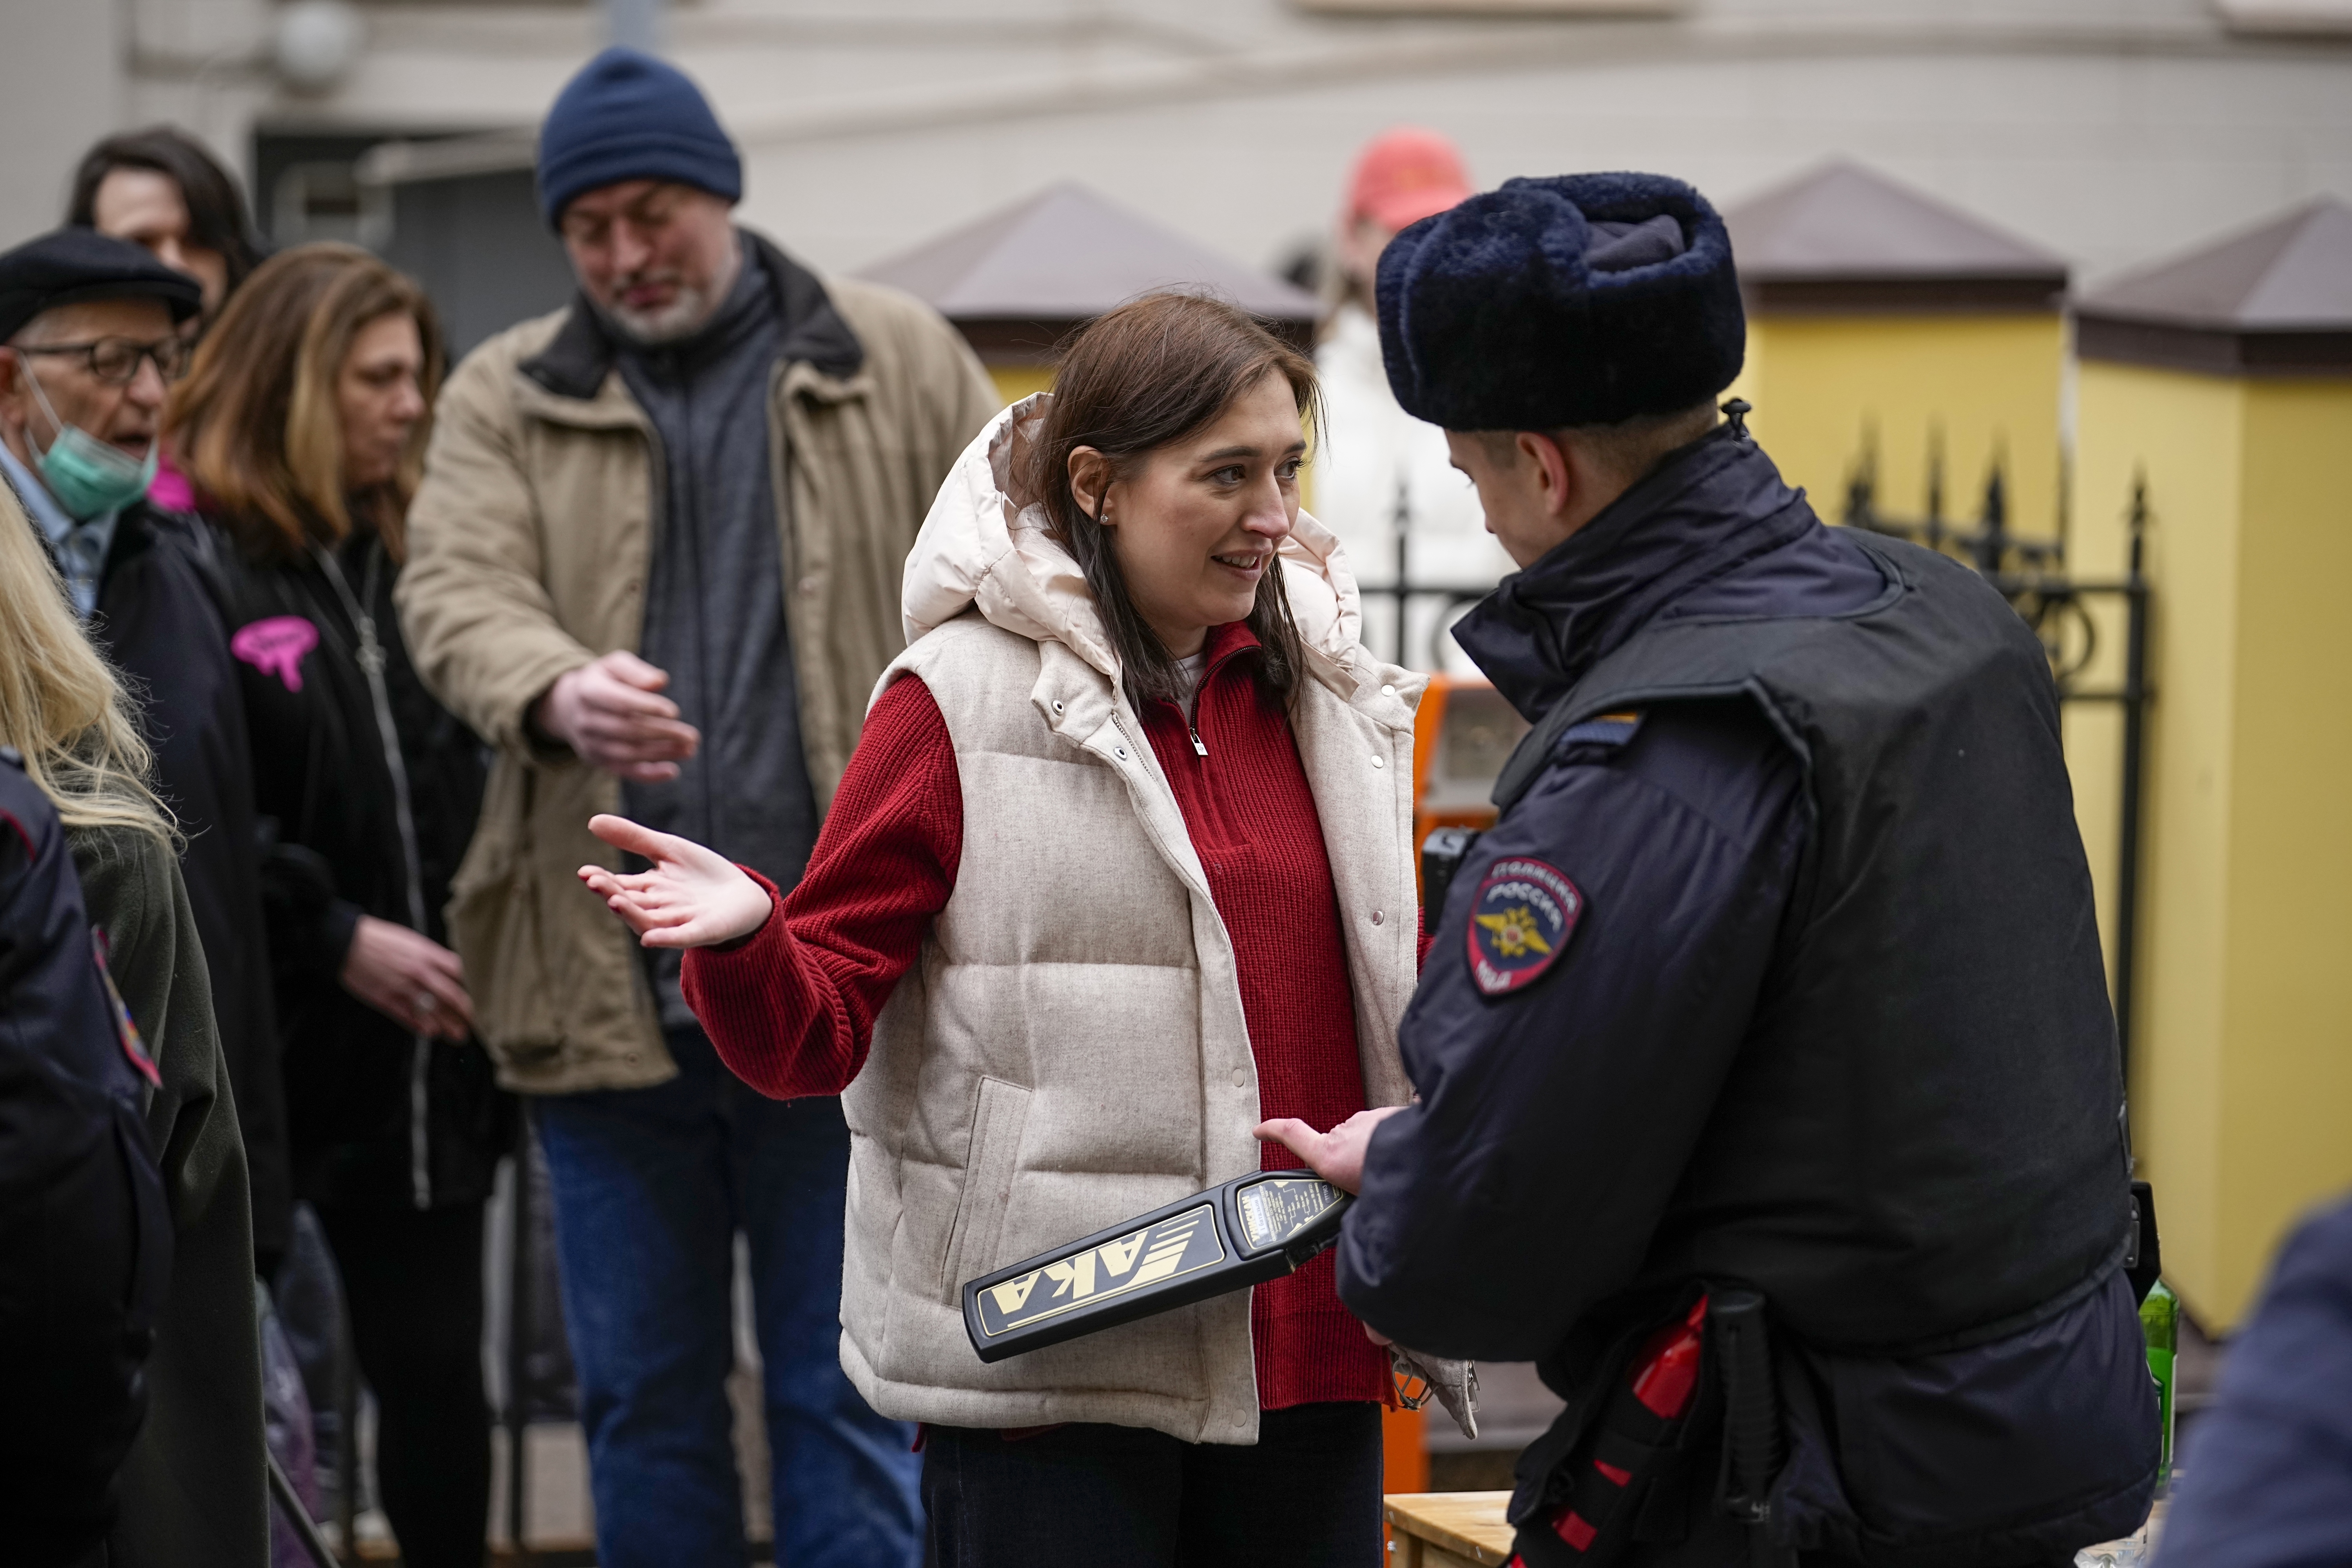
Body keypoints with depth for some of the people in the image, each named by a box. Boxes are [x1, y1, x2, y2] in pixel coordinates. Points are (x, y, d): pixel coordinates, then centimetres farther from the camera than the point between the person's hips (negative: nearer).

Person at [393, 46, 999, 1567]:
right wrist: (557, 690, -31)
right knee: (644, 1400, 12)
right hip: (608, 988, 2)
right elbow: (457, 589, -9)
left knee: (851, 1398, 4)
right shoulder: (505, 398, 8)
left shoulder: (900, 365, 6)